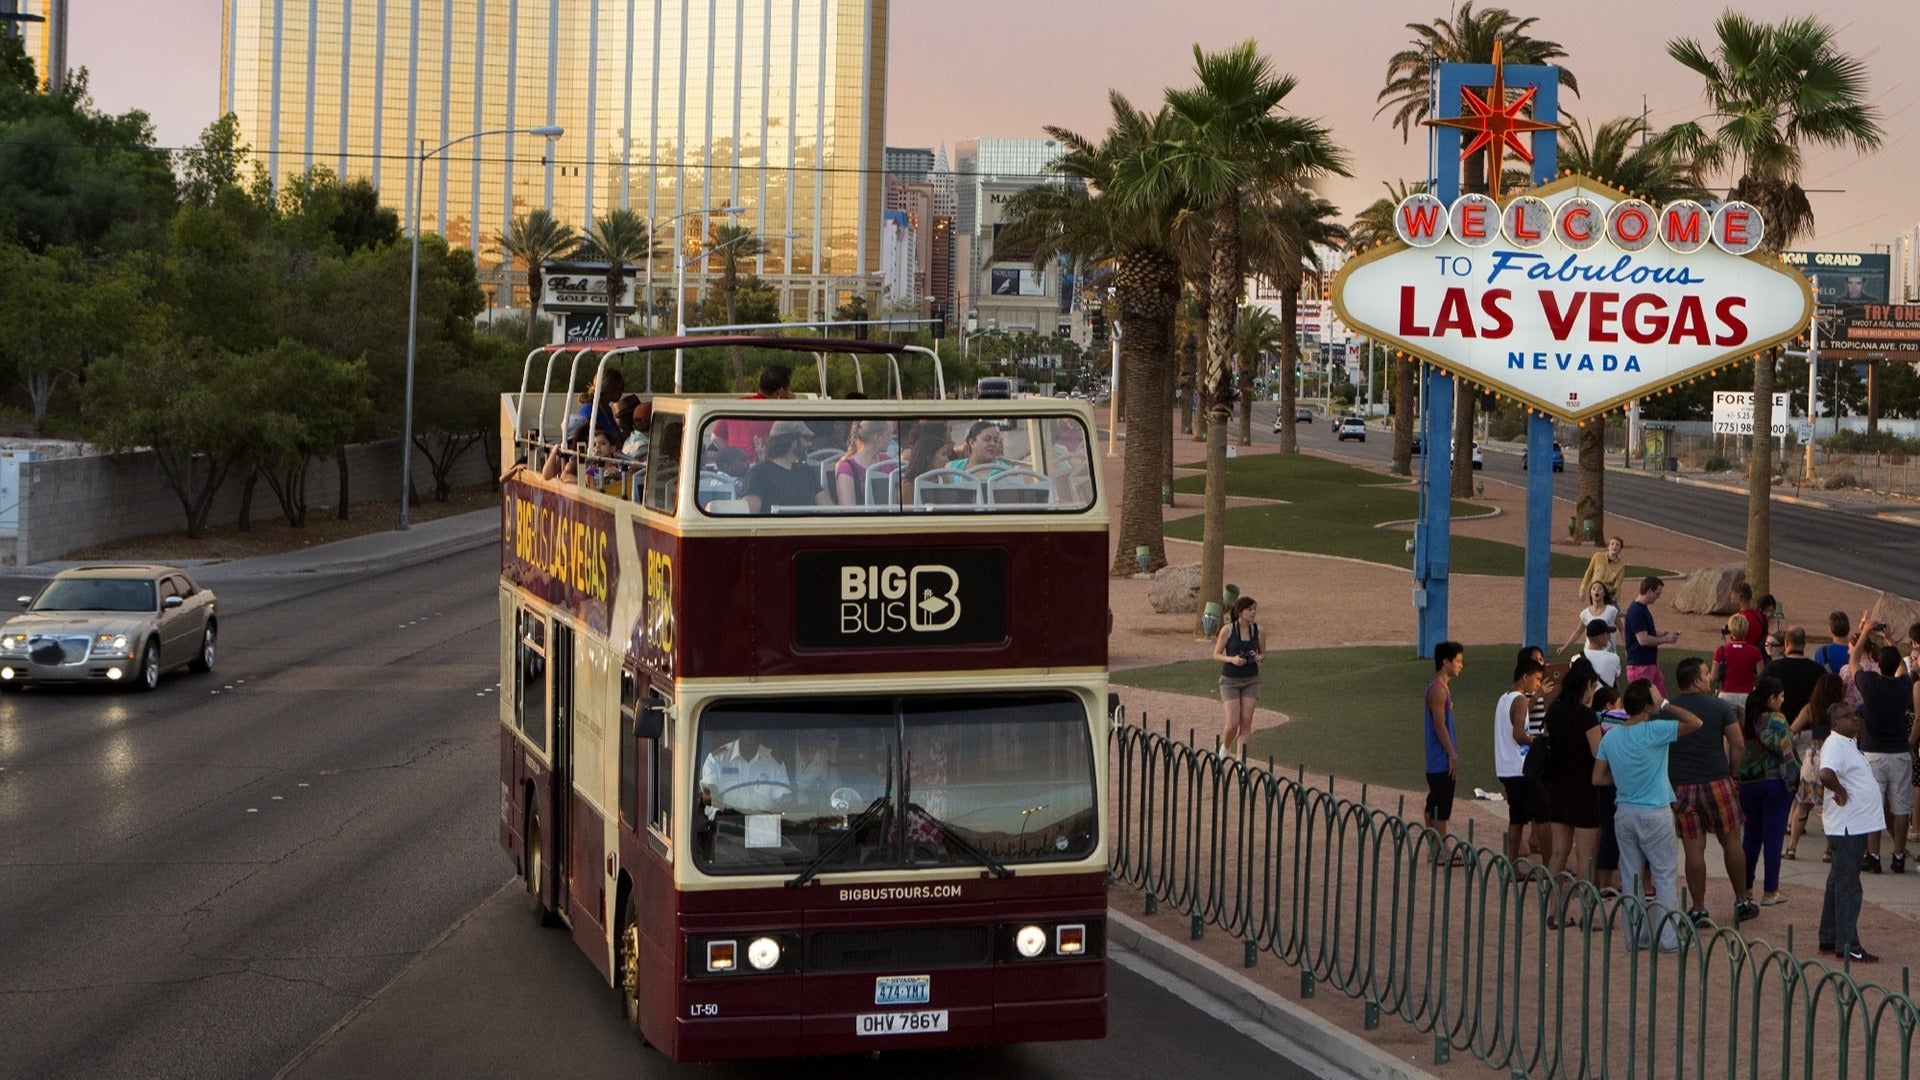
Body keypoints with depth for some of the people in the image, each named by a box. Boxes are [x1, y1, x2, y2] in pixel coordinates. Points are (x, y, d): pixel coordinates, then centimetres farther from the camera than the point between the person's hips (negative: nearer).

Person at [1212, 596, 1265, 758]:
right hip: (1230, 680, -3)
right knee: (1233, 723, -9)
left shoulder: (1257, 629, -2)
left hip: (1251, 680, 3)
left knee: (1246, 721, -3)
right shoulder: (1228, 629, -11)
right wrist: (1232, 659, -21)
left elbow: (1264, 654, 11)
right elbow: (1216, 654, -4)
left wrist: (1258, 657, -12)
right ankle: (1225, 748, 22)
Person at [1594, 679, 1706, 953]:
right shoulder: (1654, 732, -15)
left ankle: (1637, 936, 14)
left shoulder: (1610, 737, 2)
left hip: (1624, 814, 5)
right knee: (1664, 876, 3)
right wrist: (1665, 704, -10)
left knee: (1631, 877, 11)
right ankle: (1668, 937, 4)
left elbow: (1598, 778, 4)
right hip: (1654, 814, -5)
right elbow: (1695, 723, -17)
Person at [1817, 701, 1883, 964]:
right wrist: (1841, 792, -21)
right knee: (1848, 886, -6)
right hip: (1847, 826, -10)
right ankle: (1848, 946, -4)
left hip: (1857, 825, 10)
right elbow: (1826, 774, -36)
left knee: (1839, 883, 16)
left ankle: (1829, 939, 24)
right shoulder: (1835, 745, -18)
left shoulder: (1849, 743, 14)